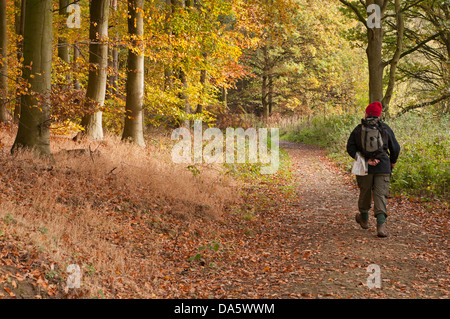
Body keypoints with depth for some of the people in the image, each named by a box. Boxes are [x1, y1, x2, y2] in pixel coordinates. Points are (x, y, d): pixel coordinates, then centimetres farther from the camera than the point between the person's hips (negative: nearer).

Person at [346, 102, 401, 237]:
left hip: (364, 167, 1)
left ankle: (364, 219, 38)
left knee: (365, 193, 18)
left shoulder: (358, 129, 2)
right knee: (380, 195, -3)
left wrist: (364, 159, -11)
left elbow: (350, 147, -7)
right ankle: (381, 225, -19)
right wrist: (393, 161, 26)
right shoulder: (385, 128, 3)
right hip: (383, 167, -1)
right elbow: (395, 147, 9)